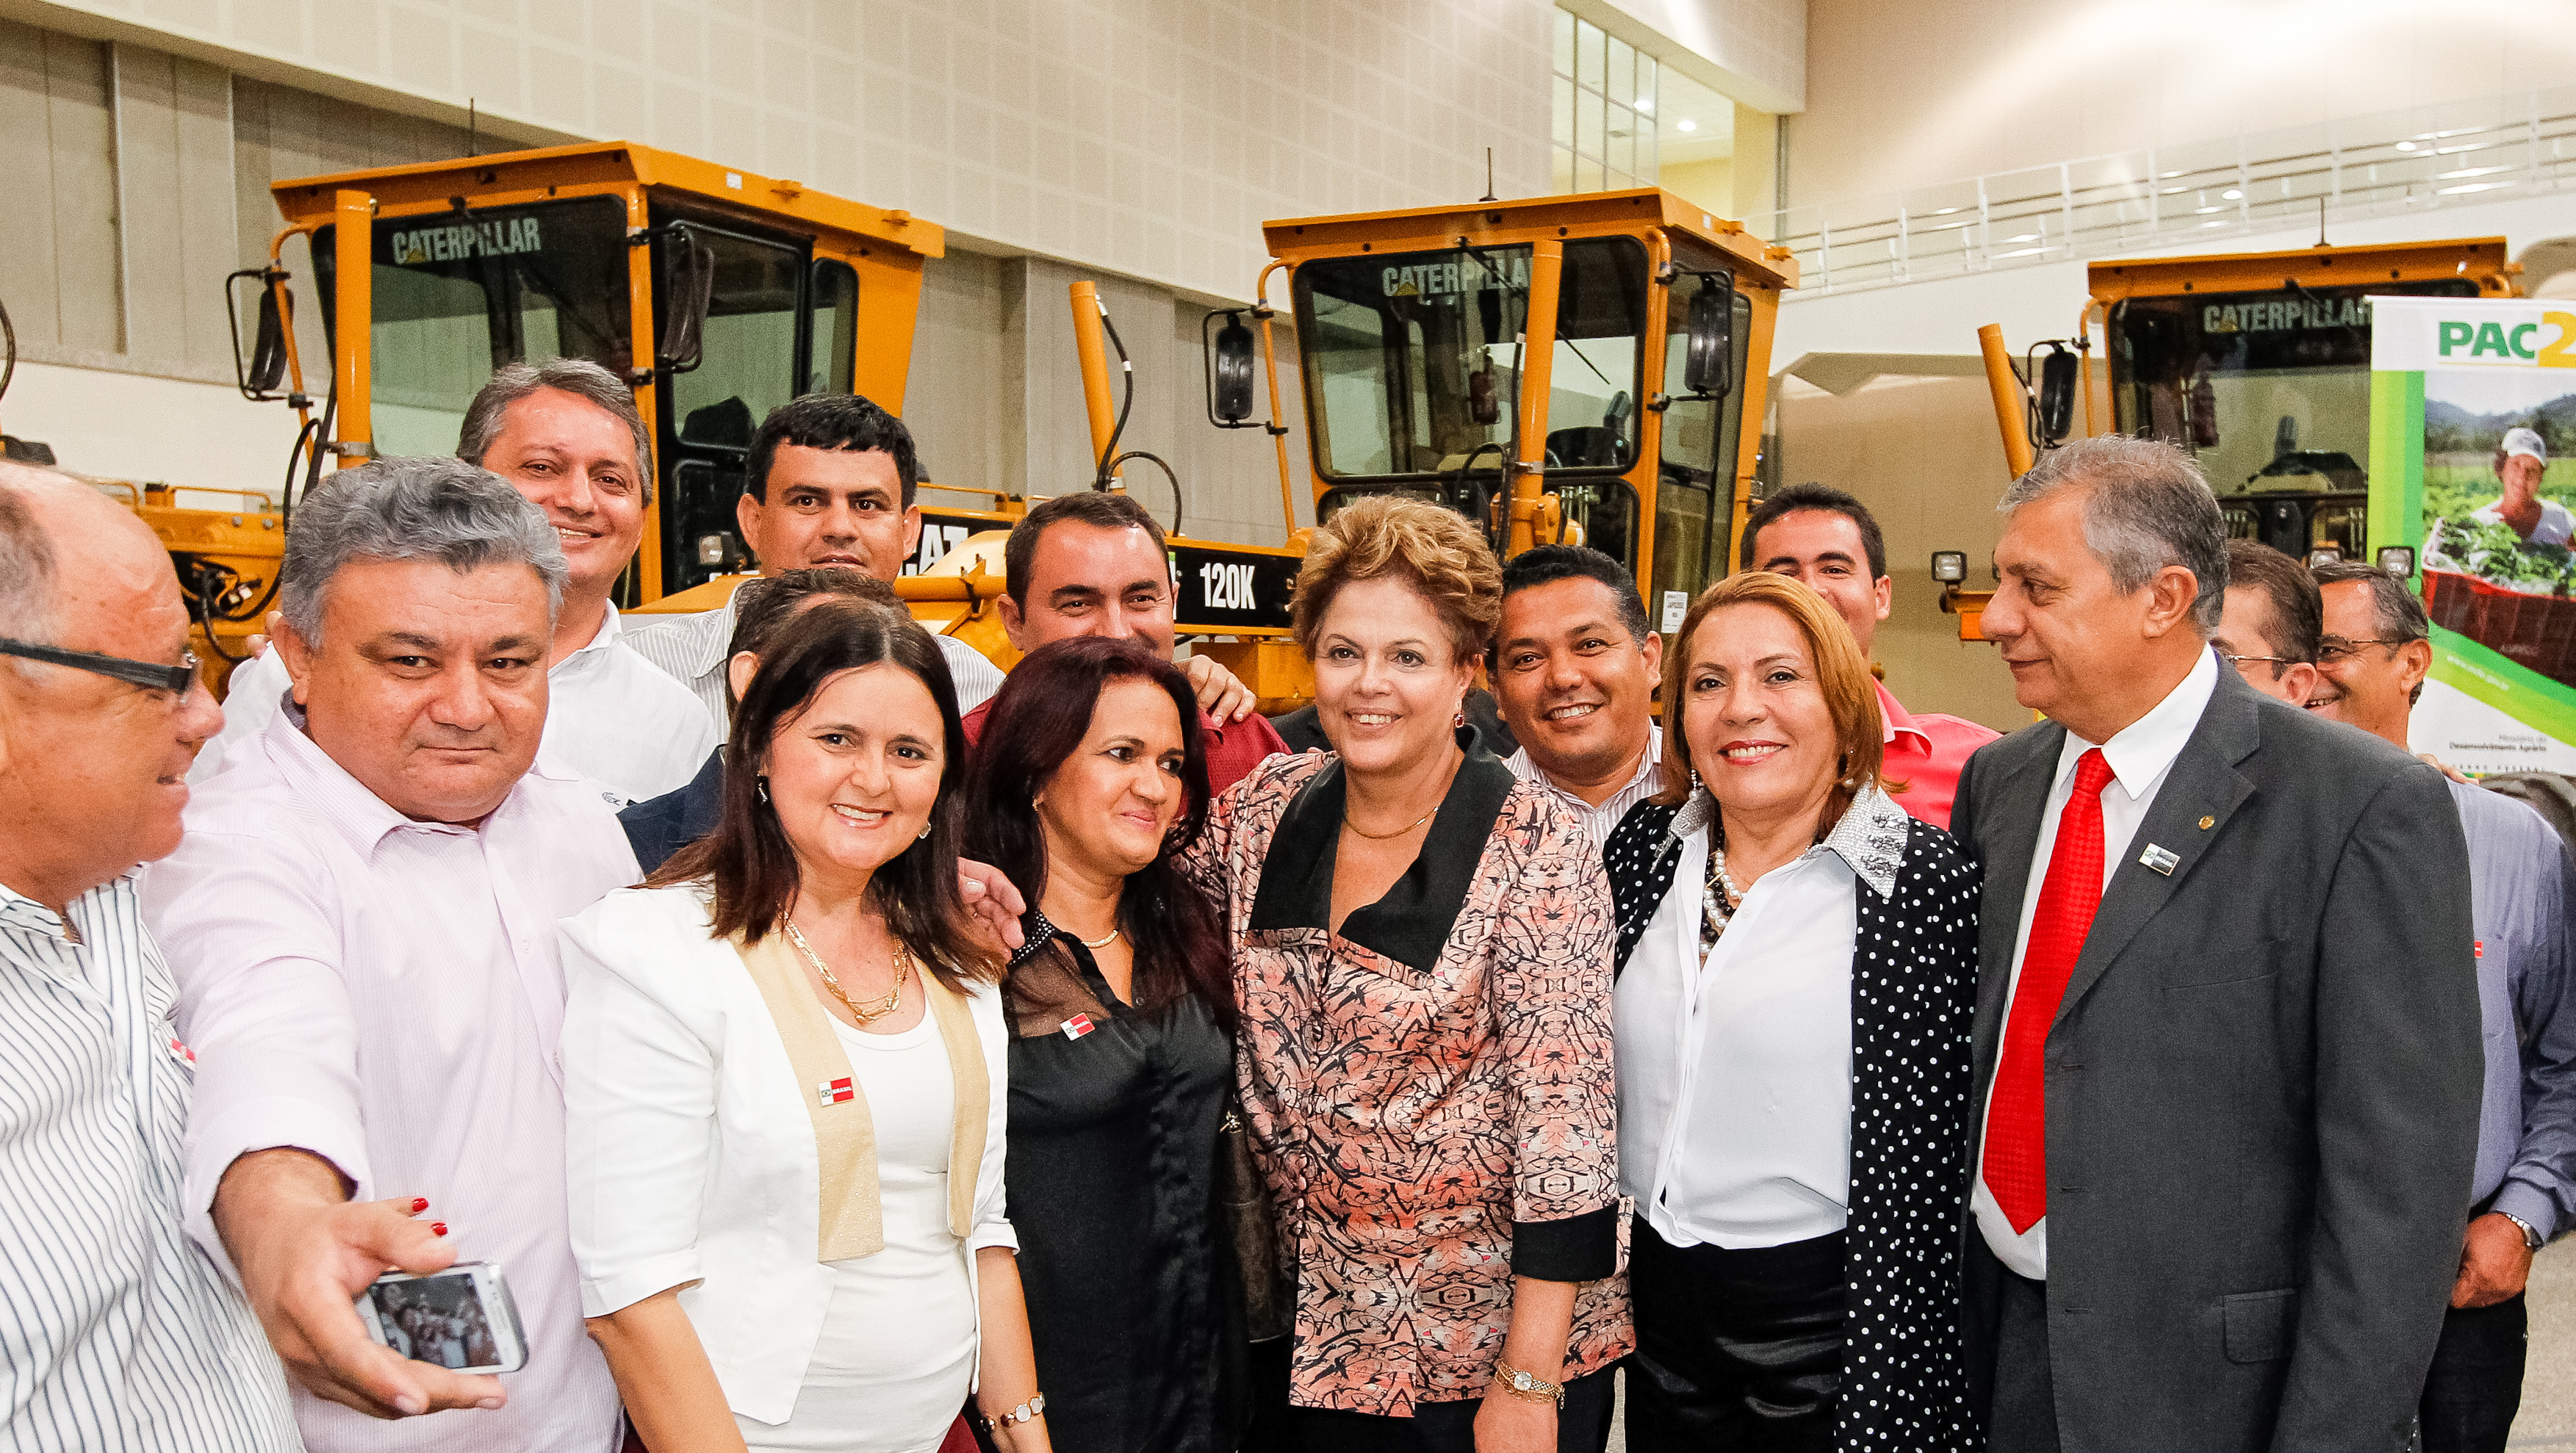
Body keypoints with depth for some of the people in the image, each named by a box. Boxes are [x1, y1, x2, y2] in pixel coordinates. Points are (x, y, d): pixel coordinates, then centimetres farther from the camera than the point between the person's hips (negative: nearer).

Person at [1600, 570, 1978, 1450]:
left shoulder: (1928, 878, -13)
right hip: (1657, 1296, 5)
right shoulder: (1643, 849, 1)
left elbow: (1936, 1146, -11)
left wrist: (1898, 1371, -9)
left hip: (1824, 1309, -4)